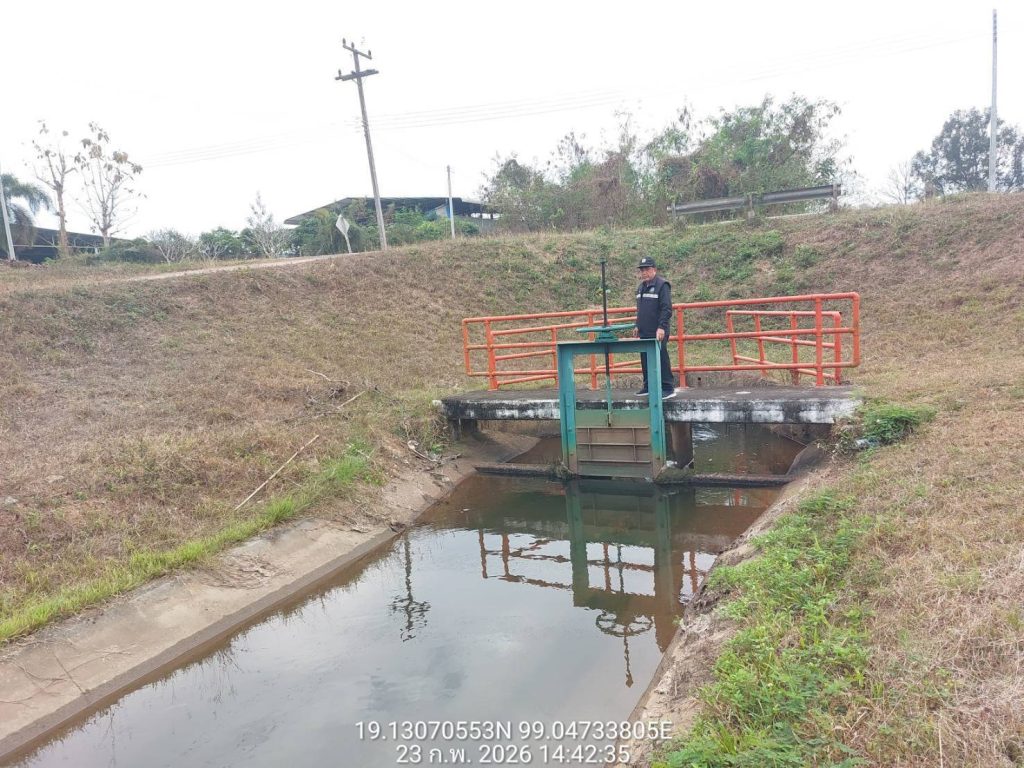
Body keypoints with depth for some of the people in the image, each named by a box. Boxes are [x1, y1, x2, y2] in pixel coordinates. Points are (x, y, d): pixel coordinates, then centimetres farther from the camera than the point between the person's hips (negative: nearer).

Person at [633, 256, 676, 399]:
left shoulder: (662, 285, -7)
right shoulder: (641, 287, 18)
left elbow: (666, 308, -14)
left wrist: (662, 327, -21)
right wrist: (638, 326, 21)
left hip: (657, 333, -8)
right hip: (644, 333, 8)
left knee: (661, 360, -6)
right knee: (646, 361, 10)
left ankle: (668, 388, -2)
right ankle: (648, 386, 20)